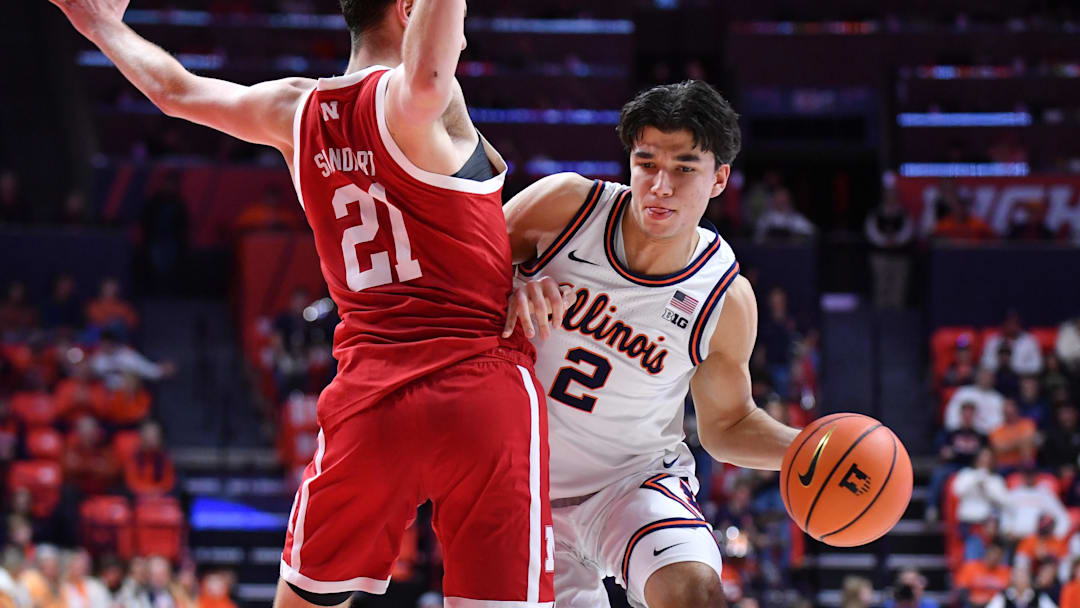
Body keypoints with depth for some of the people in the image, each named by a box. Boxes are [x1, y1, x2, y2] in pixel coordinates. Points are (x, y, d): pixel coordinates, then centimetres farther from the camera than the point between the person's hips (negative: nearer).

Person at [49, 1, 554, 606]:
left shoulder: (298, 109, 12)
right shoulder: (403, 98, -7)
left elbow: (174, 89, 28)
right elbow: (424, 79, -34)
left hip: (367, 395, 5)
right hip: (485, 387, -5)